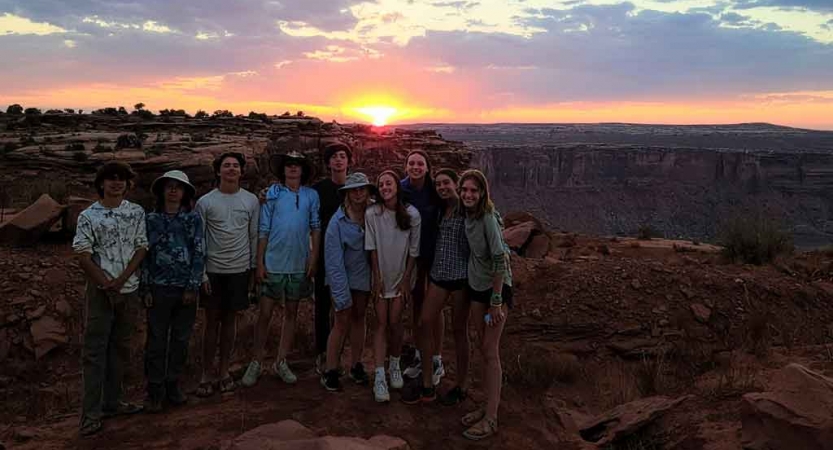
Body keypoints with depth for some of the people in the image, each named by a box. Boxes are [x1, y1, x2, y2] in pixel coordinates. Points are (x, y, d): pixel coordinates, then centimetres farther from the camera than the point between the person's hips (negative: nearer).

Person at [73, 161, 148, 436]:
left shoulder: (136, 212, 4)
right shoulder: (88, 216, -3)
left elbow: (141, 248, 1)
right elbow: (83, 254, -7)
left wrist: (122, 278, -10)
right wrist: (105, 282, -12)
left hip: (129, 289, 3)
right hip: (100, 290, -3)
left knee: (120, 347, 12)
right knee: (95, 350, -1)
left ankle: (112, 402, 24)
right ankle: (91, 412, 4)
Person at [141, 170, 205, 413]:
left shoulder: (193, 218, 1)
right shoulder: (152, 219, 2)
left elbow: (199, 253, -1)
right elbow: (144, 255, 3)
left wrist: (193, 287, -6)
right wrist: (146, 289, -2)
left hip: (186, 288, 1)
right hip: (159, 288, -1)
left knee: (181, 340, 10)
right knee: (157, 341, 4)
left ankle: (173, 385, 24)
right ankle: (154, 390, 15)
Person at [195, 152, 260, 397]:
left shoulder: (251, 201, 2)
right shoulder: (205, 202, -2)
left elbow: (254, 237, 6)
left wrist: (254, 268, 5)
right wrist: (201, 273, -5)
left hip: (239, 269, 1)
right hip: (213, 270, -1)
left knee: (230, 319, 10)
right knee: (212, 321, 5)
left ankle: (224, 371, 21)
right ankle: (207, 374, 15)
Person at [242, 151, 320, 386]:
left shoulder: (311, 195, 2)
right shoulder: (273, 193, -1)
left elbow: (315, 227, 3)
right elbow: (263, 230, -2)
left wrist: (314, 257, -5)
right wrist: (259, 262, -6)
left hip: (299, 265, 2)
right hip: (273, 264, -2)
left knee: (291, 313, 11)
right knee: (264, 314, 2)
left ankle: (281, 362, 23)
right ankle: (257, 363, 15)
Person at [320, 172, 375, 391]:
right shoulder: (338, 221, -19)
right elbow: (334, 260, -19)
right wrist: (341, 295, -19)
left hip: (364, 275, 4)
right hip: (342, 277, -4)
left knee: (359, 318, 14)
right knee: (342, 322, -2)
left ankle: (356, 365, 27)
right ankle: (330, 370, 11)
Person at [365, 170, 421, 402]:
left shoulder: (412, 214, -9)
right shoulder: (372, 214, -10)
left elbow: (414, 250, -5)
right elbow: (372, 248, -6)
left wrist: (406, 279, -5)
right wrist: (377, 278, -7)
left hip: (401, 276, 0)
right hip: (381, 276, 0)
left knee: (395, 322, 2)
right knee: (381, 324, -1)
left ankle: (395, 365, 25)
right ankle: (379, 377, -1)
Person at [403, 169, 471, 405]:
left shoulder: (467, 210, -9)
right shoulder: (440, 210, 9)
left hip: (461, 276, -6)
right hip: (438, 273, 6)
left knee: (459, 330, 5)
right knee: (425, 323, 1)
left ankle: (461, 386, 22)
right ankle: (427, 386, 12)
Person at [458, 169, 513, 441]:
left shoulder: (488, 218, -21)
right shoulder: (468, 216, 1)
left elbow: (500, 260, -22)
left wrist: (496, 301, -22)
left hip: (497, 287, -7)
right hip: (477, 287, 7)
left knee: (490, 351, -4)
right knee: (484, 349, 14)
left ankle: (491, 420, 5)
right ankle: (490, 405, 27)